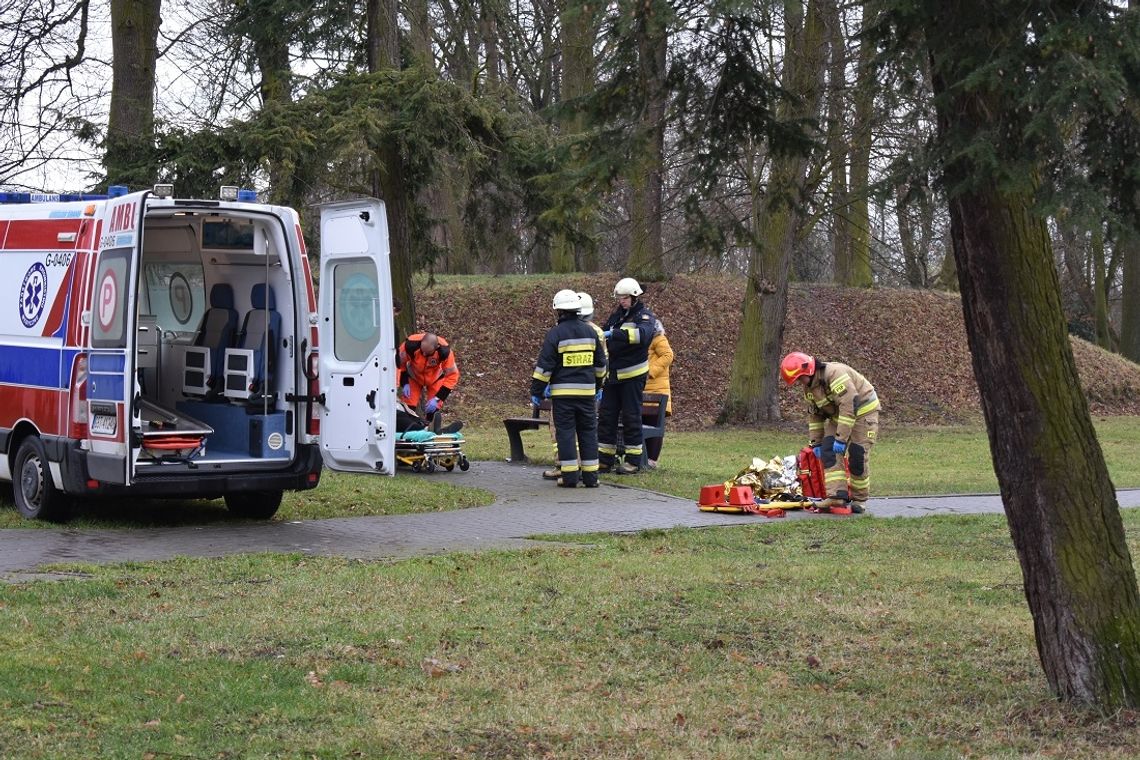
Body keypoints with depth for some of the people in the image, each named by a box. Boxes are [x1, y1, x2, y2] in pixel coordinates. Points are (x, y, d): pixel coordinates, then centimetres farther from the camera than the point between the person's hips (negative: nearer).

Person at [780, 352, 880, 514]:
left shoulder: (834, 373, -28)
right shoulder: (808, 387, 2)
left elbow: (849, 405, -32)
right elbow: (814, 415, 14)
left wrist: (841, 438, -31)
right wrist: (815, 442, 9)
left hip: (863, 411, -8)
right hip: (838, 416, 8)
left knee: (857, 456, -10)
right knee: (828, 452, -9)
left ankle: (860, 499, 6)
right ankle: (837, 496, -16)